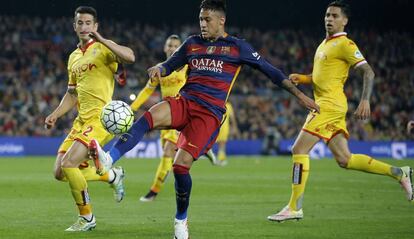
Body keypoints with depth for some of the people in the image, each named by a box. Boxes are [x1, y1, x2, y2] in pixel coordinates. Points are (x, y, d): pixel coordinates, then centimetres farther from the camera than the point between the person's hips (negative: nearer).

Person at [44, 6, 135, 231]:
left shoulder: (102, 49, -6)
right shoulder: (74, 57, 18)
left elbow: (129, 57, -27)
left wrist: (101, 39, -30)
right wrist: (55, 114, 13)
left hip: (101, 118, -8)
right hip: (81, 120, 8)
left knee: (68, 164, -20)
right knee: (59, 172, 3)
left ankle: (86, 218, -3)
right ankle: (112, 176, 22)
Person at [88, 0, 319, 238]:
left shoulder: (237, 47, 4)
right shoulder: (193, 43, 16)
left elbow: (270, 70, 6)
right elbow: (169, 65, 24)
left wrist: (300, 95, 4)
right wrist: (158, 69, -2)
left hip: (210, 113, -3)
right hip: (185, 103, 4)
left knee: (181, 164, -15)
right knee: (150, 117, -30)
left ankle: (181, 220, 9)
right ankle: (108, 160, -46)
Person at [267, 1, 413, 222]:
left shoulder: (344, 44, -8)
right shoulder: (324, 44, 20)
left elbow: (368, 72, -14)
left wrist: (365, 100, -24)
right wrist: (300, 78, 11)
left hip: (330, 105, -10)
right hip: (324, 104, 10)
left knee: (299, 150, -10)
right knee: (344, 160, 8)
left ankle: (294, 208, -6)